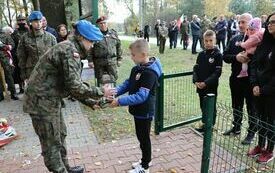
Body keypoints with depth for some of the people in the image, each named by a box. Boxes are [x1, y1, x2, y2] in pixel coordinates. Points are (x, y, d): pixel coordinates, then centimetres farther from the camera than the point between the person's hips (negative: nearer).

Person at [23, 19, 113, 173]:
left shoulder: (69, 49, 12)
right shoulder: (70, 51, -21)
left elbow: (71, 84, 13)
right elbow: (75, 87, -26)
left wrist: (89, 101, 8)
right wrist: (100, 92, -14)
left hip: (50, 100, 11)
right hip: (42, 102, -11)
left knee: (60, 135, 21)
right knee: (52, 144, 4)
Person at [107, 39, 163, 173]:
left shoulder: (149, 72, -26)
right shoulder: (137, 68, 4)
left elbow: (141, 96, -30)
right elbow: (127, 84, 7)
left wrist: (120, 101, -30)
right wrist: (115, 92, -9)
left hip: (144, 112, -9)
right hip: (138, 110, 9)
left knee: (144, 138, 8)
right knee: (141, 137, 22)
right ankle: (145, 160, 42)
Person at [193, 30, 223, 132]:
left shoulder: (217, 55, -9)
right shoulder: (201, 54, 6)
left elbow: (217, 72, -13)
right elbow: (196, 68, 7)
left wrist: (206, 82, -19)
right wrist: (196, 81, -8)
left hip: (211, 87, -5)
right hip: (200, 86, 5)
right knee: (203, 106, 16)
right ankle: (205, 124, 32)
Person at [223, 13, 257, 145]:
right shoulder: (234, 39, 9)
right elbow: (225, 56, 4)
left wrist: (249, 58, -28)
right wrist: (236, 57, -14)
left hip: (250, 79, -5)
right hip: (236, 78, 6)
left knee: (251, 107, 8)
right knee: (236, 105, 18)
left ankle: (251, 133, 23)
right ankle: (236, 127, 35)